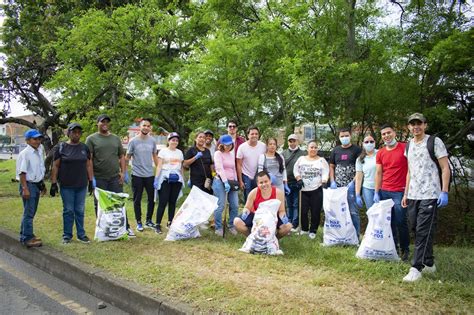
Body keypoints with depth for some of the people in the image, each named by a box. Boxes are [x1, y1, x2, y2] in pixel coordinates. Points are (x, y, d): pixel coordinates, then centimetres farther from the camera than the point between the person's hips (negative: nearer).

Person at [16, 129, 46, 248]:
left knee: (31, 212, 16)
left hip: (37, 184, 9)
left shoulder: (40, 151, 11)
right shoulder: (25, 154, -15)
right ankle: (27, 238, 1)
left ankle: (24, 235, 28)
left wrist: (42, 184, 23)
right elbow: (22, 172, -18)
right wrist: (25, 188, -22)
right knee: (29, 212, -5)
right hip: (28, 184, -9)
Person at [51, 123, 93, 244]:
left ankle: (81, 234, 19)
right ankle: (67, 235, 16)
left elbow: (88, 165, 10)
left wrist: (90, 181, 7)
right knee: (68, 210, 5)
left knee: (80, 211, 9)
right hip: (66, 186, -2)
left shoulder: (85, 148, 7)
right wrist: (54, 183, -6)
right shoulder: (61, 147, -2)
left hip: (82, 185, 3)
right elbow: (55, 166, -2)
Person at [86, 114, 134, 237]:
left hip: (115, 177, 2)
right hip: (99, 178, -2)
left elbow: (121, 156, 13)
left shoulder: (115, 138, 12)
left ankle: (126, 227, 12)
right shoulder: (91, 139, 1)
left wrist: (123, 172, 3)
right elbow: (89, 159, -5)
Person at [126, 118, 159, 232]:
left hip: (150, 175, 3)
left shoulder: (152, 141, 3)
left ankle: (148, 221, 26)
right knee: (137, 200, 6)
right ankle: (139, 222, 18)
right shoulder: (133, 141, -7)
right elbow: (127, 158, -1)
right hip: (137, 175, -3)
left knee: (151, 198, 10)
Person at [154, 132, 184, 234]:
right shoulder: (163, 151, 2)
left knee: (173, 202, 6)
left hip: (177, 179, 4)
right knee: (163, 202, -8)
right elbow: (159, 166, -3)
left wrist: (183, 179, 15)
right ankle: (158, 225, -6)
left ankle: (170, 222, 15)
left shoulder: (179, 152, 16)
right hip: (165, 179, -4)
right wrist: (156, 178, -11)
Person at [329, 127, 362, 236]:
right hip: (337, 186, 4)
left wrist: (353, 182, -14)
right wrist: (332, 181, 2)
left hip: (351, 186, -4)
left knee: (353, 212, -4)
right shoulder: (335, 150, 12)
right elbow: (331, 167, 16)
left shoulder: (357, 149, -1)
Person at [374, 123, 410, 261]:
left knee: (400, 222, -1)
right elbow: (378, 173, 11)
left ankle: (405, 249, 14)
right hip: (384, 192, 4)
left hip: (400, 192, -4)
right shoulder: (380, 153, 9)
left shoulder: (405, 148, -4)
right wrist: (376, 193, 7)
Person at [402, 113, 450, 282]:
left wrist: (444, 192, -14)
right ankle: (429, 264, 23)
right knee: (416, 230, 10)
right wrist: (406, 194, 18)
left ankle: (416, 268, -7)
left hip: (430, 195, -7)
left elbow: (445, 168, -6)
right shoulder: (409, 145, 15)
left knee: (423, 232, -9)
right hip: (412, 196, 7)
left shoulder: (434, 142, -4)